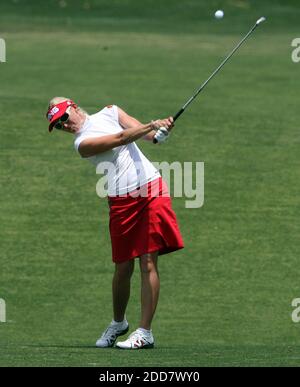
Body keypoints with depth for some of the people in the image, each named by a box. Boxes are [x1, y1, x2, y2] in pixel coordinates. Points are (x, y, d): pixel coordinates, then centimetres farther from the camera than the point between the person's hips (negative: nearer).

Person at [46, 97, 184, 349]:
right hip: (121, 202, -1)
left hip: (151, 189, 1)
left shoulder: (109, 112, 10)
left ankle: (145, 332, -7)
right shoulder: (82, 143, -3)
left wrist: (160, 131, -22)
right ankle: (118, 323, 29)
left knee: (148, 263, -7)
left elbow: (145, 133, 0)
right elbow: (121, 139, -15)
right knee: (123, 268, 3)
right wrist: (152, 125, -25)